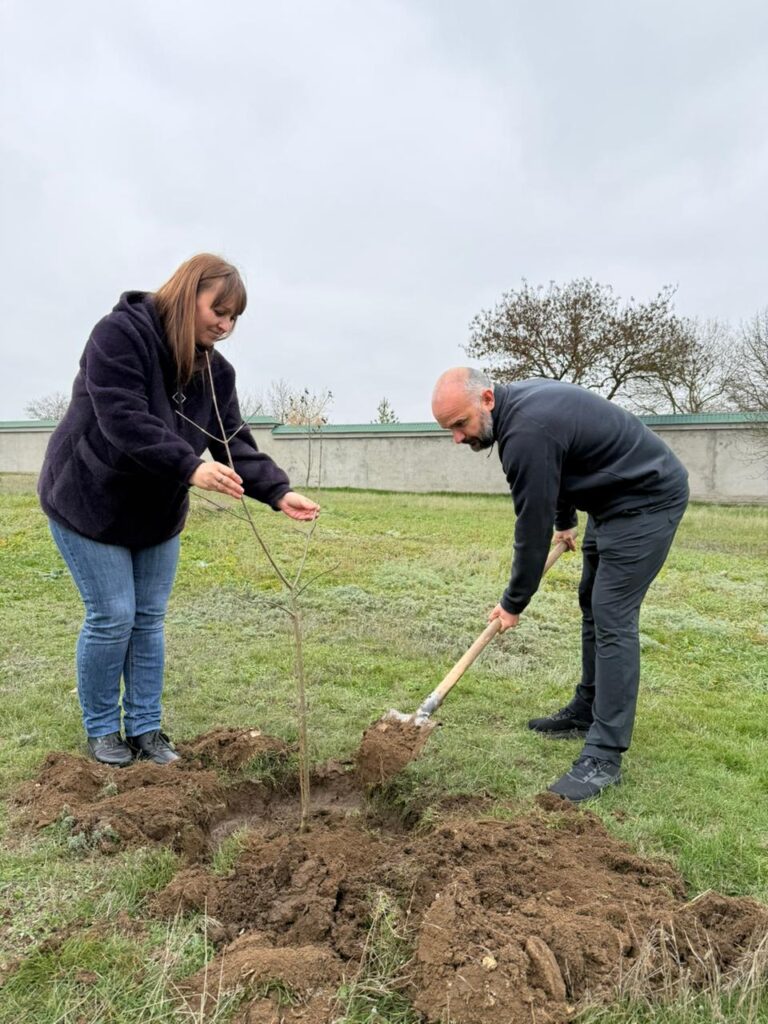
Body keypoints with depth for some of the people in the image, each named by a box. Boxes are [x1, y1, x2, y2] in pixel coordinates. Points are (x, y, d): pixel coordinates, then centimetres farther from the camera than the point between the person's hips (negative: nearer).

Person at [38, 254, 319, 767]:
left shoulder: (215, 369, -1)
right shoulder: (119, 334, -21)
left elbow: (233, 442, -7)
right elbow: (123, 421, -32)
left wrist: (278, 491, -23)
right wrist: (190, 467, -42)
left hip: (158, 512, 6)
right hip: (90, 503, -6)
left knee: (149, 620, 9)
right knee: (112, 619, -2)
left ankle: (146, 727, 22)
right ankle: (101, 730, 18)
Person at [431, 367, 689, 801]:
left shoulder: (527, 432, -30)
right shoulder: (518, 401, 2)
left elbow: (533, 526, -22)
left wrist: (514, 603, -11)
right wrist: (565, 521, 30)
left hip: (648, 499, -11)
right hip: (615, 495, 11)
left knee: (612, 617, -14)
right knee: (594, 604, 15)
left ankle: (604, 757, -9)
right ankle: (587, 711, 28)